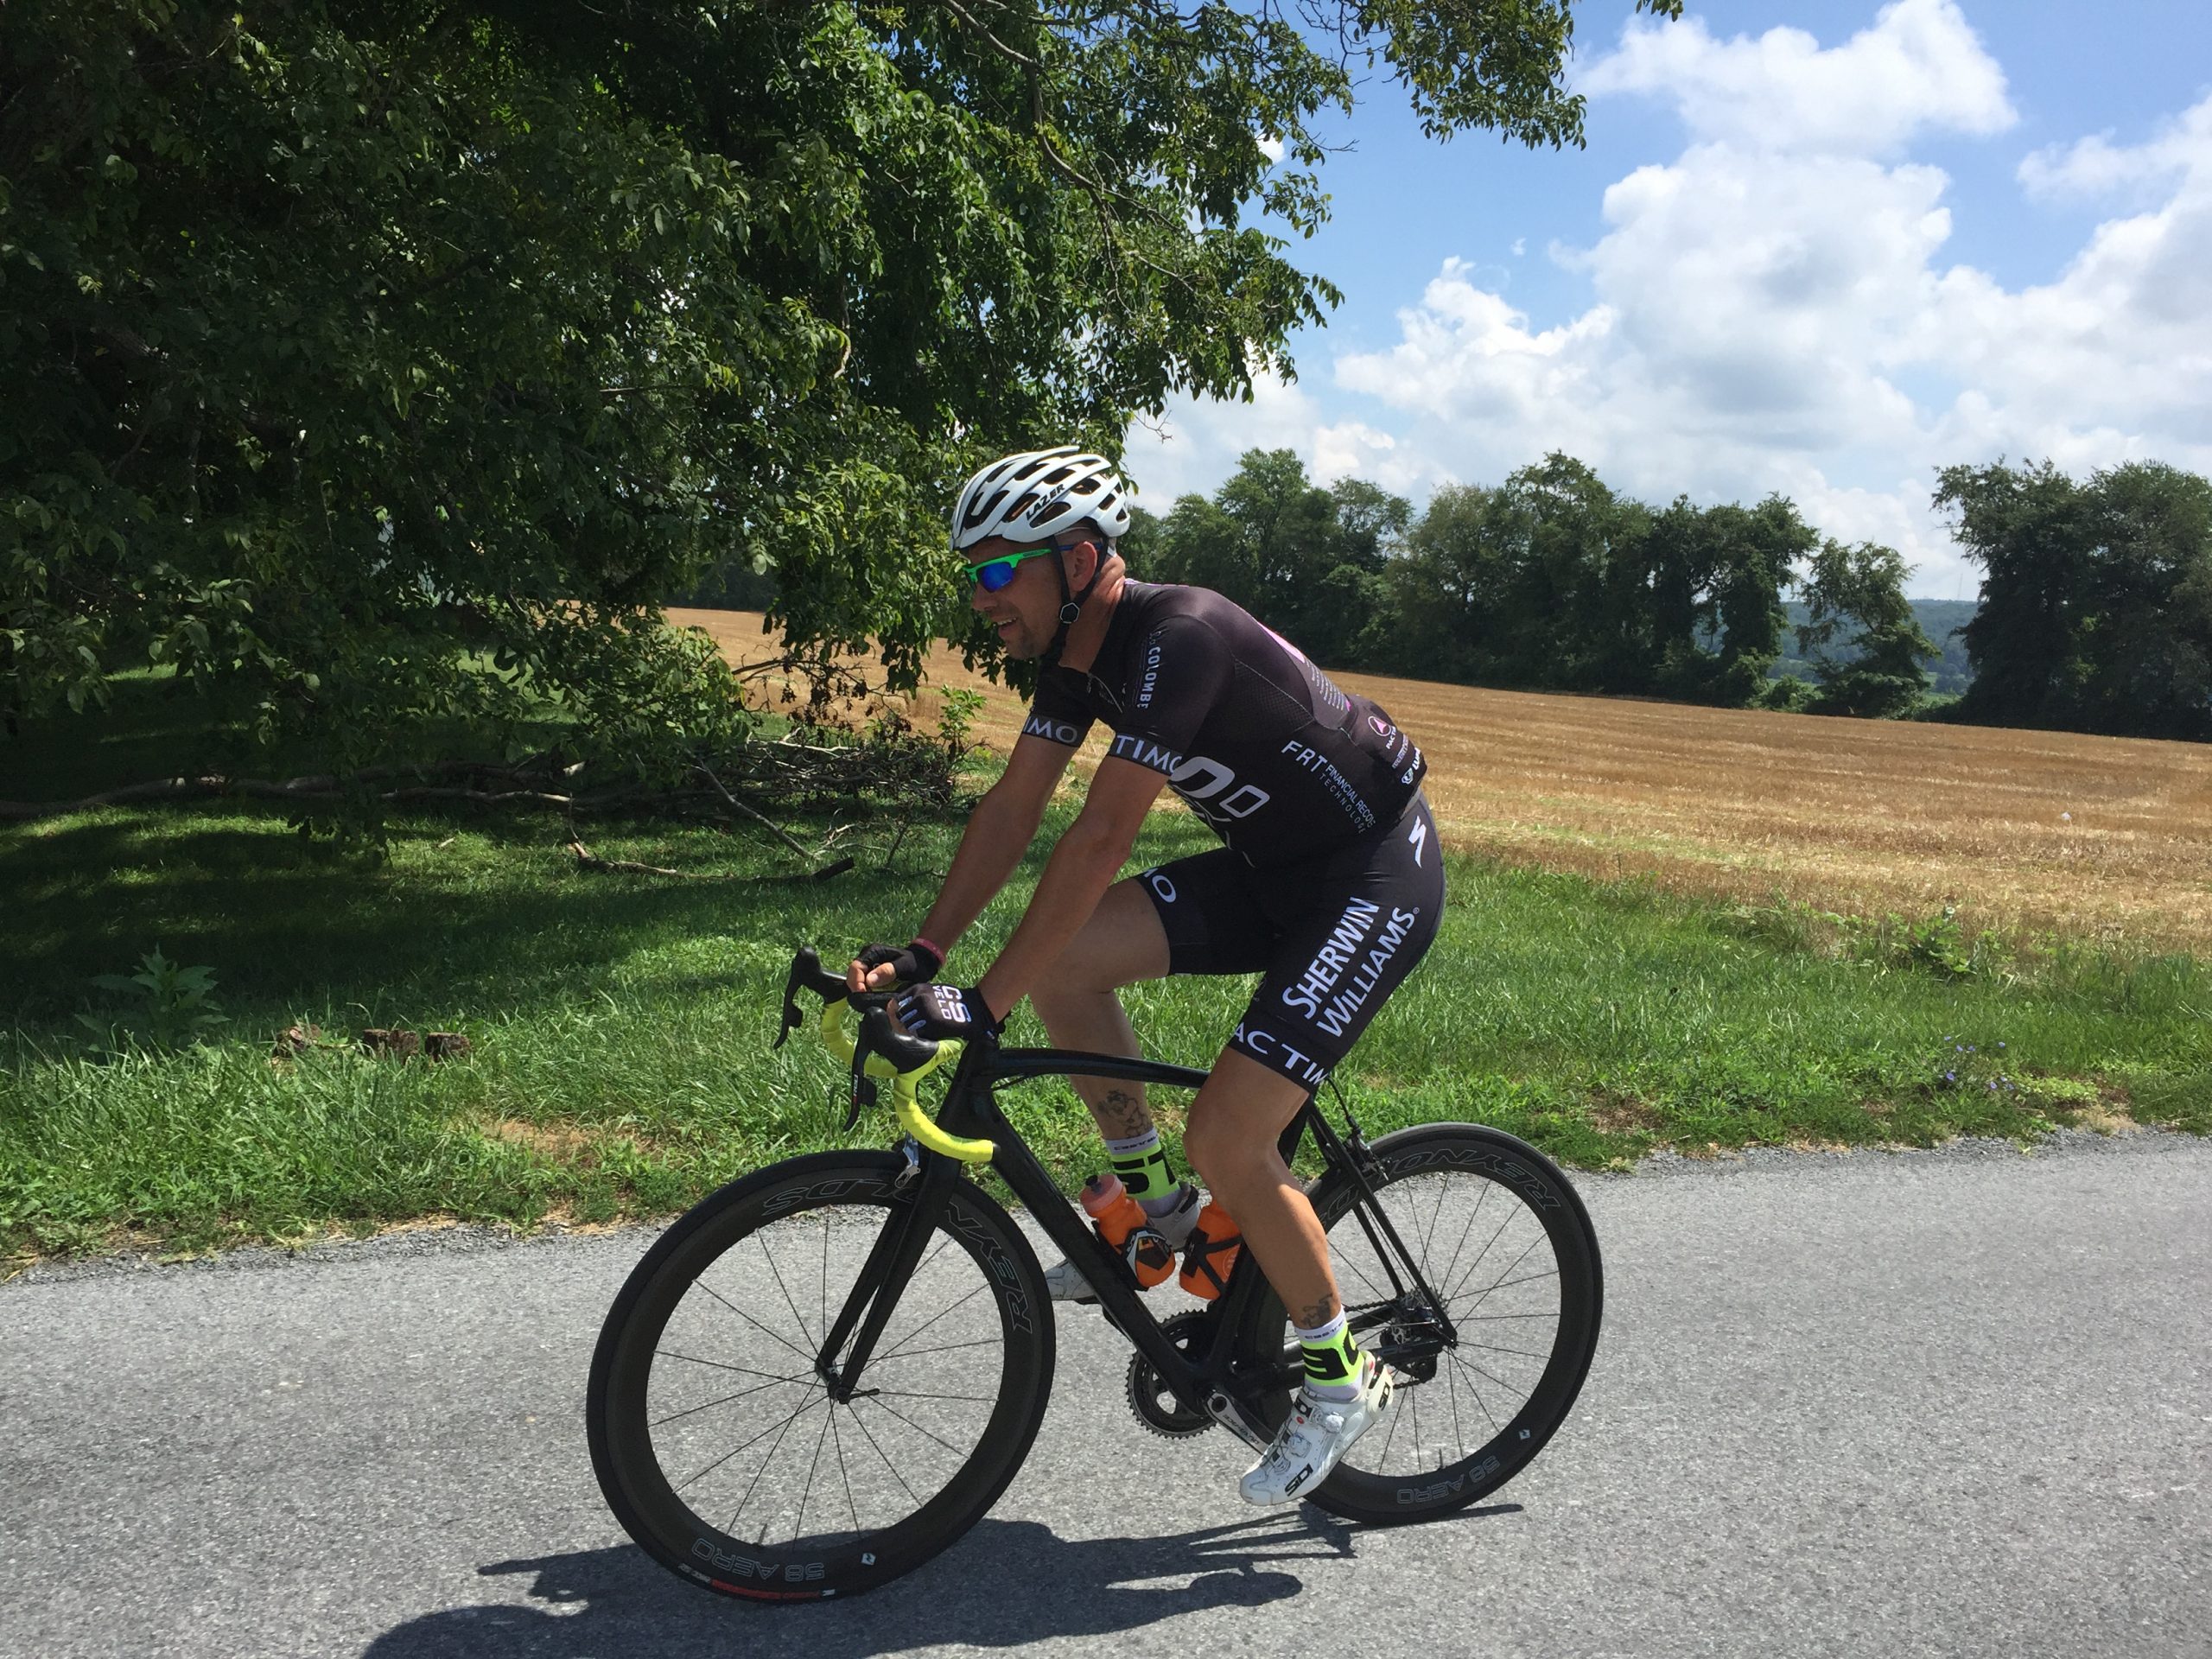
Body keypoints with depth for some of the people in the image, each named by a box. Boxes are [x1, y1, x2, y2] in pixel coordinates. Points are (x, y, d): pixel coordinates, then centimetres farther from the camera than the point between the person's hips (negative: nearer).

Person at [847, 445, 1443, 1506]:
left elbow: (1100, 839, -32)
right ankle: (1155, 1201, 11)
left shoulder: (1176, 639, -28)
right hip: (1270, 868, 8)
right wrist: (921, 958, -5)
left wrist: (982, 1006, -32)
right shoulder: (1077, 650, 0)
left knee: (1226, 1137, -16)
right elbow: (1013, 809, 2)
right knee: (1062, 960, -8)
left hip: (1374, 876, -8)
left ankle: (1342, 1376, 7)